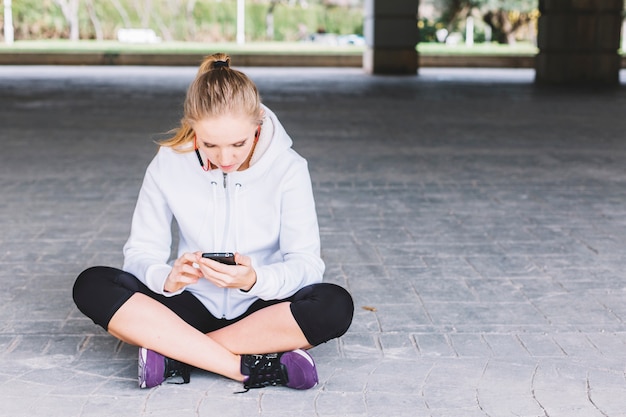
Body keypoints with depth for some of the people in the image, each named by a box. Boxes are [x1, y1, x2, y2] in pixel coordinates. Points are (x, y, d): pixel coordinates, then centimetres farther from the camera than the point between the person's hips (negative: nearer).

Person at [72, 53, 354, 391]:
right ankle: (252, 368, -29)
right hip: (192, 308, 1)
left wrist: (255, 280, -36)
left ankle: (176, 355, -25)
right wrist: (167, 278, -31)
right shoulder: (168, 165, -8)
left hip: (260, 312, -1)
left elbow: (306, 264, -14)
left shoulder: (287, 168, -11)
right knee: (91, 285, -23)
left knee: (336, 305, -33)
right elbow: (140, 252, -6)